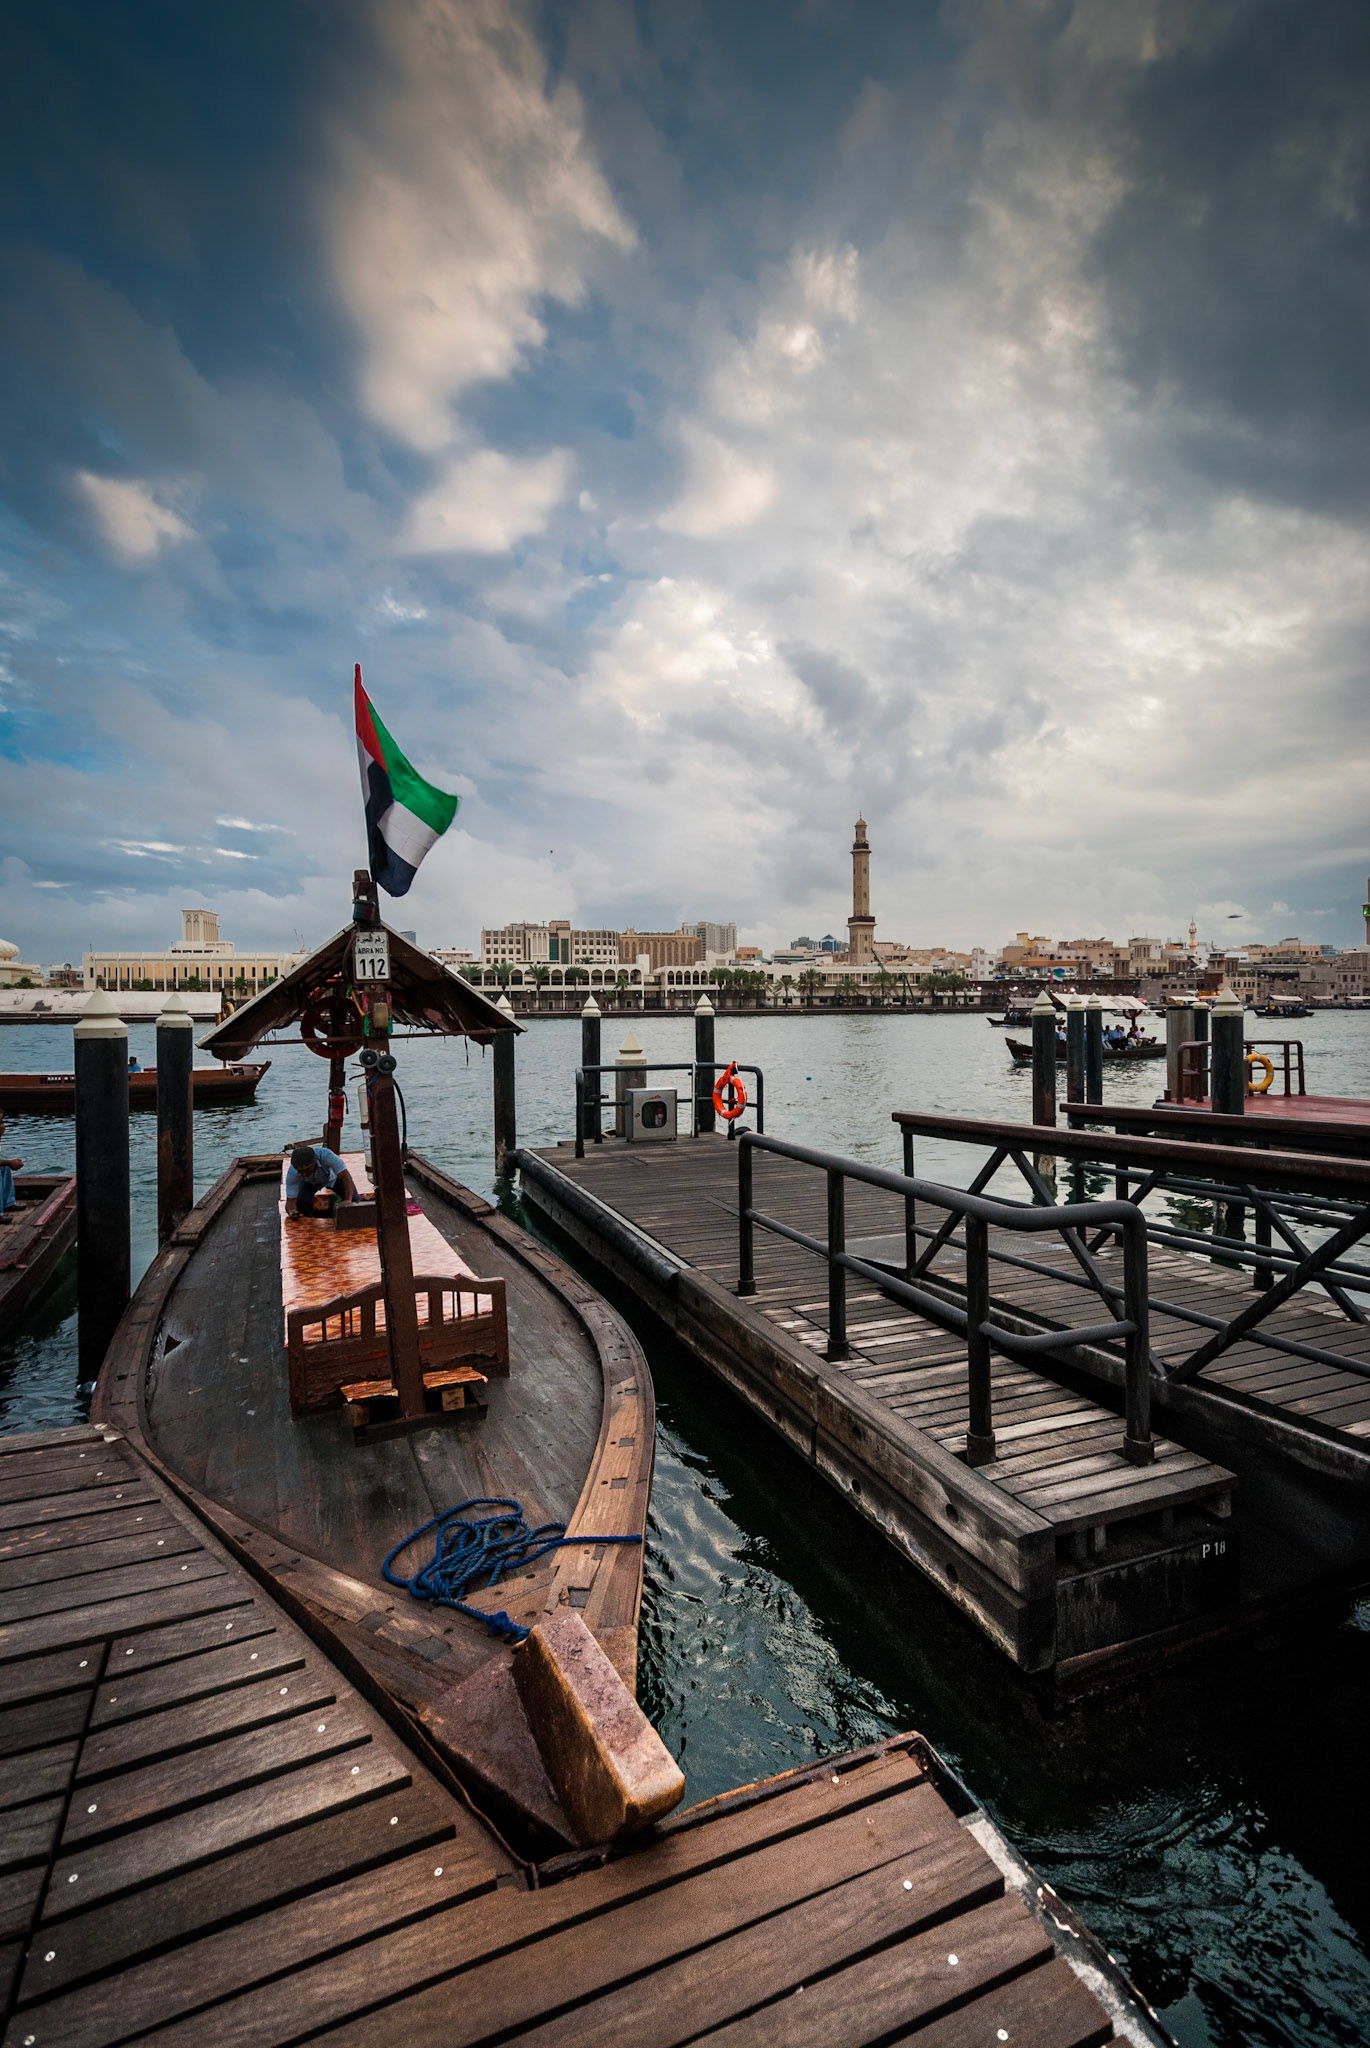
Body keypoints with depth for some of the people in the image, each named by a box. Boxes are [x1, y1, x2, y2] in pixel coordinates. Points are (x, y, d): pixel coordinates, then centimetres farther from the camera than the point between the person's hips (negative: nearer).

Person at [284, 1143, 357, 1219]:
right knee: (298, 1206, -24)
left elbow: (346, 1177, -44)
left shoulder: (326, 1155, -44)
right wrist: (292, 1212, -52)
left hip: (333, 1178, -1)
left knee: (354, 1201, -17)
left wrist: (348, 1201, -57)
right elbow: (291, 1200, -29)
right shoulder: (292, 1172, -35)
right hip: (309, 1183, 1)